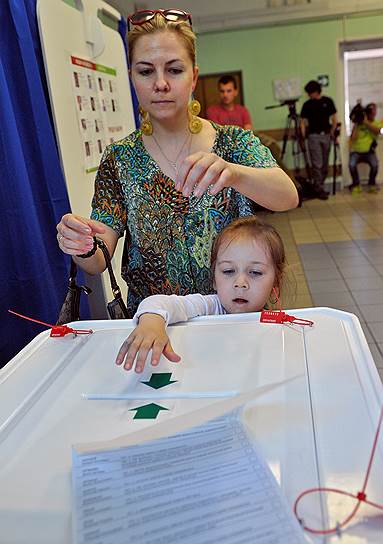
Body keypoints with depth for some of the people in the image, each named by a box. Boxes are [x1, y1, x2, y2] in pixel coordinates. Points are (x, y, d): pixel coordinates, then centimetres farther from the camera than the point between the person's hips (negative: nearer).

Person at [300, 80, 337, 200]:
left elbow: (334, 118, 9)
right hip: (313, 136, -2)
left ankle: (319, 187, 17)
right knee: (317, 164, -8)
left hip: (326, 136, 2)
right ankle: (319, 190, -5)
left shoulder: (327, 101, 5)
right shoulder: (307, 104, 3)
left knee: (324, 164, 6)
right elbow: (303, 121, 3)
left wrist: (332, 132, 2)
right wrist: (303, 136, -8)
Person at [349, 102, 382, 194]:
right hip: (357, 151, 0)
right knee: (351, 164, -32)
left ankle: (372, 184, -4)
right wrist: (356, 123, -5)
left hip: (369, 152, 0)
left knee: (375, 164, -31)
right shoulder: (358, 124, 6)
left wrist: (366, 122, -13)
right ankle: (356, 185, -8)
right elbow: (353, 138, -5)